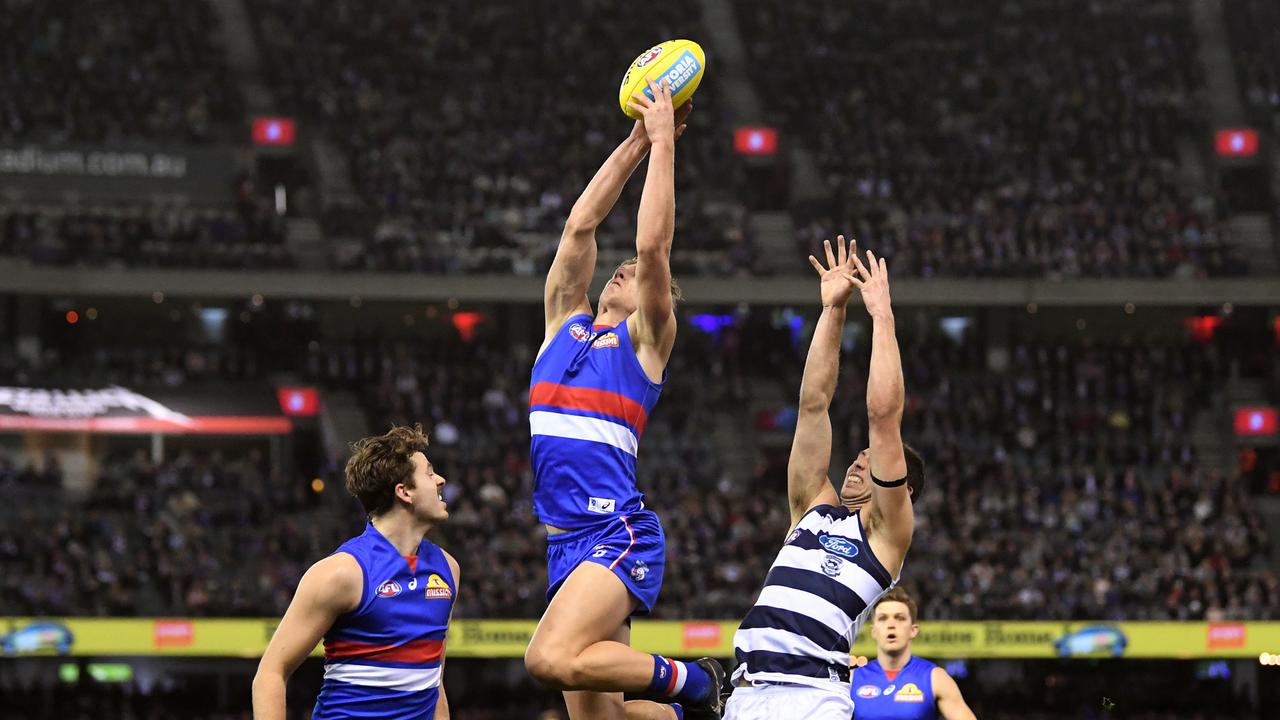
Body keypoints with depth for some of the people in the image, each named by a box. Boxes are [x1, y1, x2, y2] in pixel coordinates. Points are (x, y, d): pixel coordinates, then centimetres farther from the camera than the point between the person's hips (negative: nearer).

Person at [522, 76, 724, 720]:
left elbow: (652, 245, -6)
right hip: (566, 540, 7)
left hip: (619, 537, -6)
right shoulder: (564, 324, 20)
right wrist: (636, 141, 16)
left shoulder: (645, 340, 5)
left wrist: (664, 142, -1)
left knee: (552, 660, -27)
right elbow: (580, 225, 15)